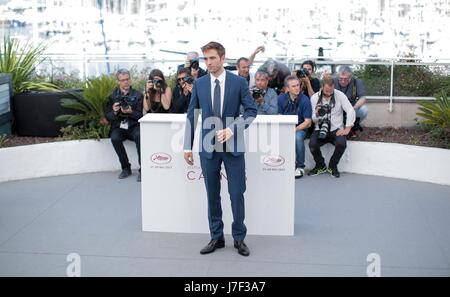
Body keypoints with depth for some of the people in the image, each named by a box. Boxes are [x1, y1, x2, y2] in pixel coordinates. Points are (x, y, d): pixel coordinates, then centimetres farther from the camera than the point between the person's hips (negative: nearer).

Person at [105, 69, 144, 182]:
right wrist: (114, 112, -15)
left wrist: (130, 112, -21)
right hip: (118, 127, 2)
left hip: (133, 126, -1)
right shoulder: (112, 96, 8)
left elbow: (140, 115, -1)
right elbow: (107, 116, 7)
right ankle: (126, 168, -14)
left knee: (139, 135, -34)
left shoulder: (138, 95, 4)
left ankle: (142, 169, -26)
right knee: (114, 138, -31)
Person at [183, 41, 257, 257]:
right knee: (212, 195, 9)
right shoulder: (199, 84, 4)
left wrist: (231, 130, -16)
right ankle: (216, 237, 21)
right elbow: (191, 115, 7)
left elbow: (251, 110, -2)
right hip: (209, 146, 2)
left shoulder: (239, 82, -3)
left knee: (237, 194, 2)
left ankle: (239, 238, 17)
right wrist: (188, 146, 4)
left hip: (233, 145, -2)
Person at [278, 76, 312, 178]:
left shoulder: (305, 100, -9)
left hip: (300, 128, -2)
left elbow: (307, 122, -9)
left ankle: (300, 167, -15)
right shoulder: (281, 99, -1)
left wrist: (294, 130, -22)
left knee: (298, 137, -36)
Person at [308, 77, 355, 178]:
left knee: (342, 144, -32)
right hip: (320, 129, 1)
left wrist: (347, 129, -12)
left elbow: (351, 111, -5)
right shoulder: (314, 98, 3)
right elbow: (313, 120, 6)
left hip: (336, 130, -1)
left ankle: (332, 166, 0)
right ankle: (320, 166, 2)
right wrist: (316, 115, -18)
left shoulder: (340, 95, -2)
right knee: (312, 144, -29)